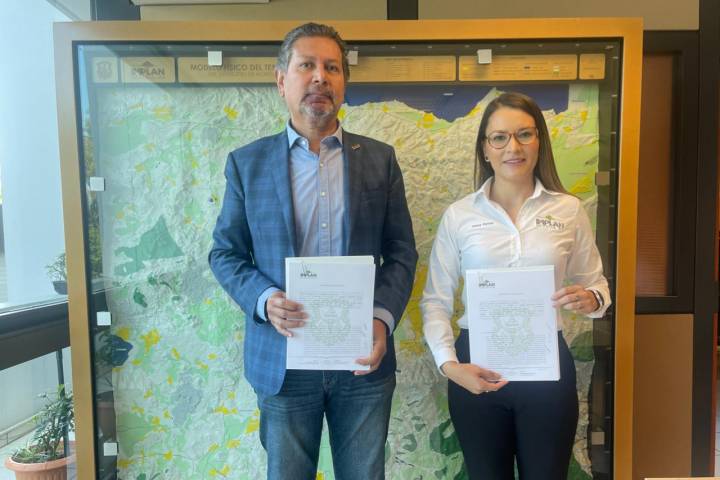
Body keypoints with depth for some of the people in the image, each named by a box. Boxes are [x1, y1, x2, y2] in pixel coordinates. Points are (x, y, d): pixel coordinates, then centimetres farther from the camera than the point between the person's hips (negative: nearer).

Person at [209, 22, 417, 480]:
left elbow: (401, 253, 4)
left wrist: (383, 317, -12)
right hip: (283, 357, 0)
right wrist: (263, 300, -15)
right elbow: (225, 253, 3)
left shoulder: (380, 159, 3)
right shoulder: (246, 162, 1)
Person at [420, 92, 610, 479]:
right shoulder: (459, 215, -3)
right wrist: (448, 365, -14)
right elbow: (435, 300, -2)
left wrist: (590, 300, -14)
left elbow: (596, 285, 9)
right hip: (475, 369, 0)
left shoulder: (568, 210, -1)